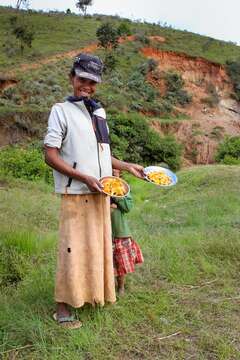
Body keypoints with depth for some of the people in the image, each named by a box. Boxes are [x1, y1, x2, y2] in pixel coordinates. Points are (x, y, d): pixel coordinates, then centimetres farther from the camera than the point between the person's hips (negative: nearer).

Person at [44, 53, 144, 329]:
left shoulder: (98, 112, 15)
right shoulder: (61, 110, -5)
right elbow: (50, 155, -12)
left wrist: (127, 167, 12)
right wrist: (85, 178, -18)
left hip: (101, 193, 7)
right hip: (76, 193, -6)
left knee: (99, 244, 13)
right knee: (74, 247, -3)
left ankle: (96, 293, 30)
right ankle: (63, 307, 10)